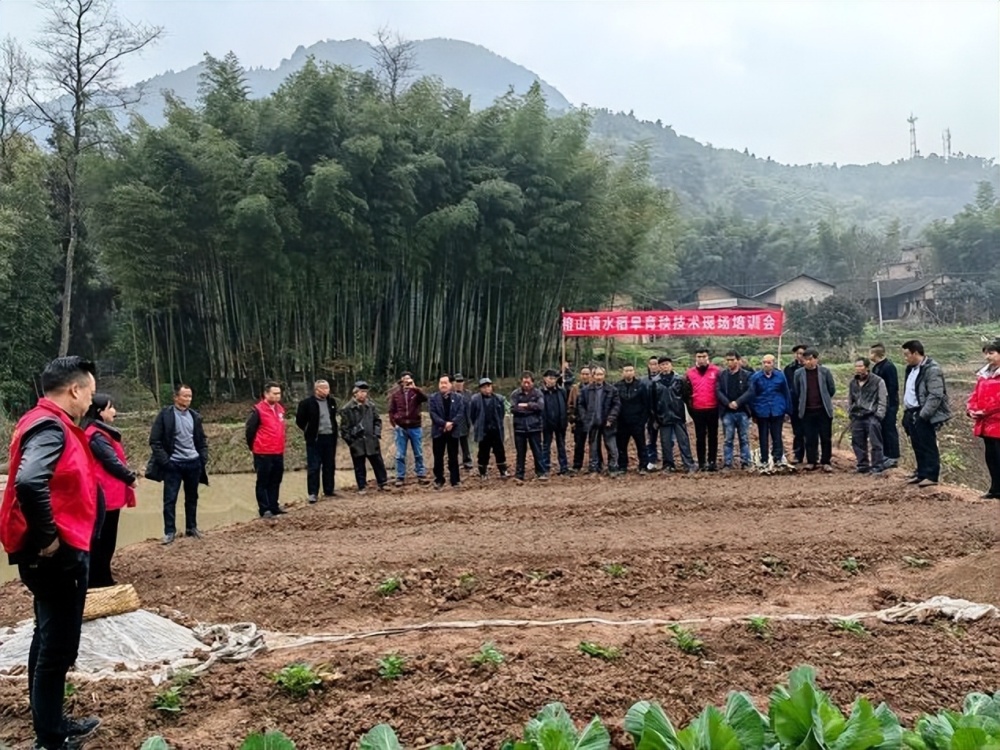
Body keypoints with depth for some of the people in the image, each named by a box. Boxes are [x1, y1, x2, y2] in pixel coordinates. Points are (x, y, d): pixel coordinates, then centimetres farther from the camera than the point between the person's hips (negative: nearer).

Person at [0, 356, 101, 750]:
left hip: (57, 554, 10)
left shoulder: (48, 423, 11)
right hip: (57, 555, -10)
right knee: (58, 647, 1)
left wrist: (51, 537, 11)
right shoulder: (50, 427, -21)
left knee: (49, 640, 20)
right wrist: (48, 537, -25)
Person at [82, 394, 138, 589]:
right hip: (105, 495, -10)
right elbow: (112, 462, -18)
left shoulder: (100, 432, 14)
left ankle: (101, 579, 22)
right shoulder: (96, 436, -17)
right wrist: (131, 478, -6)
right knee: (102, 539, -2)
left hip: (108, 494, 10)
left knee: (105, 539, 15)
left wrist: (129, 473, 6)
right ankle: (98, 581, 4)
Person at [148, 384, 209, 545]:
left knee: (192, 498, 13)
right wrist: (164, 461, -12)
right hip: (173, 464, -4)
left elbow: (202, 440, 14)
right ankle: (169, 531, 9)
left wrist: (204, 459, 5)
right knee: (170, 499, 0)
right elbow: (155, 441, -8)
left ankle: (191, 528, 24)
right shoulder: (165, 415, -7)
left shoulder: (195, 416, 7)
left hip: (194, 462, 4)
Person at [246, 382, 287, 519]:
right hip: (263, 454, -7)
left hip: (278, 453, 7)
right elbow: (250, 429, -9)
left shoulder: (280, 409, 9)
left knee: (275, 481, 13)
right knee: (263, 482, 2)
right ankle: (264, 509, 6)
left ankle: (274, 506, 23)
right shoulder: (258, 410, -14)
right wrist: (253, 447, 1)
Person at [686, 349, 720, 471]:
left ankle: (712, 461, 15)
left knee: (713, 436, 8)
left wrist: (720, 405, 0)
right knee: (700, 437, 5)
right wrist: (690, 408, 9)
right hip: (697, 410, 1)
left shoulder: (716, 371, -2)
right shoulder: (690, 373, 3)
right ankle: (701, 462, 10)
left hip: (713, 409, -1)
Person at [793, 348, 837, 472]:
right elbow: (796, 392, 9)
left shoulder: (825, 371, -3)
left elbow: (832, 389, 6)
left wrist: (824, 400, 12)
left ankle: (826, 462, 13)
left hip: (823, 409, -1)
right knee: (810, 438, 5)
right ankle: (811, 462, 13)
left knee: (826, 437, 5)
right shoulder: (799, 373, -1)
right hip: (807, 411, 1)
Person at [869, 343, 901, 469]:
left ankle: (893, 458, 4)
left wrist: (891, 405, -21)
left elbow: (893, 388, -19)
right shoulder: (876, 367, 11)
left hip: (889, 404, -9)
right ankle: (886, 456, 21)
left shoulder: (889, 367, -15)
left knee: (890, 430, -3)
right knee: (882, 430, 13)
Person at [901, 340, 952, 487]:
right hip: (912, 413, 9)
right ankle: (922, 473, 23)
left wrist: (923, 415, -22)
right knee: (917, 446, 14)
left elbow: (935, 396, -21)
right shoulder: (911, 368, 13)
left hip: (924, 416, -9)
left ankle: (931, 476, 4)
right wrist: (906, 411, 14)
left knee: (928, 446, -2)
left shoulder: (932, 369, -16)